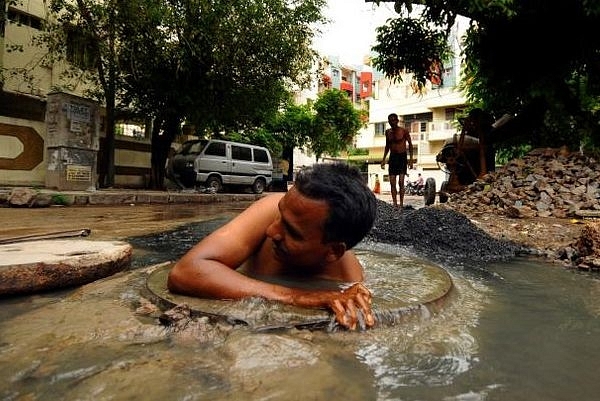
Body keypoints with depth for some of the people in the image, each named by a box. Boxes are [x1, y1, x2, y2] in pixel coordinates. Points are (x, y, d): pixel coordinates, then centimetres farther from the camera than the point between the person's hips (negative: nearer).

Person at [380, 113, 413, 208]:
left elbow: (410, 144, 0)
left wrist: (411, 158, -7)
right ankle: (395, 204, 5)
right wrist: (383, 159, 13)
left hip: (402, 157, -4)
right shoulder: (388, 132, 8)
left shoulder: (404, 131, -5)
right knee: (392, 183, -1)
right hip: (392, 157, 4)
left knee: (401, 182, -9)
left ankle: (401, 204, -3)